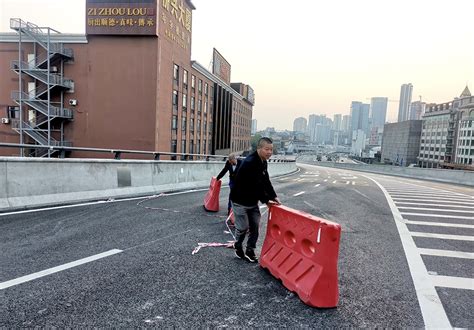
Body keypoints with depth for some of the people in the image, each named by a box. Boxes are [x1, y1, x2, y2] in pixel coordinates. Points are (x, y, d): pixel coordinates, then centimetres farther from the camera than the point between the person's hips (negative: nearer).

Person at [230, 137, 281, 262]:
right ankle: (238, 248, 29)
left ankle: (250, 251, 23)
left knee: (255, 227, 9)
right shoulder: (250, 163, -28)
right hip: (240, 201, -8)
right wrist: (266, 200, -18)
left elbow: (266, 181, 7)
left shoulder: (263, 162, 3)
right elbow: (255, 185, -27)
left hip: (253, 201, 8)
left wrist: (273, 196, -1)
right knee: (243, 228, 3)